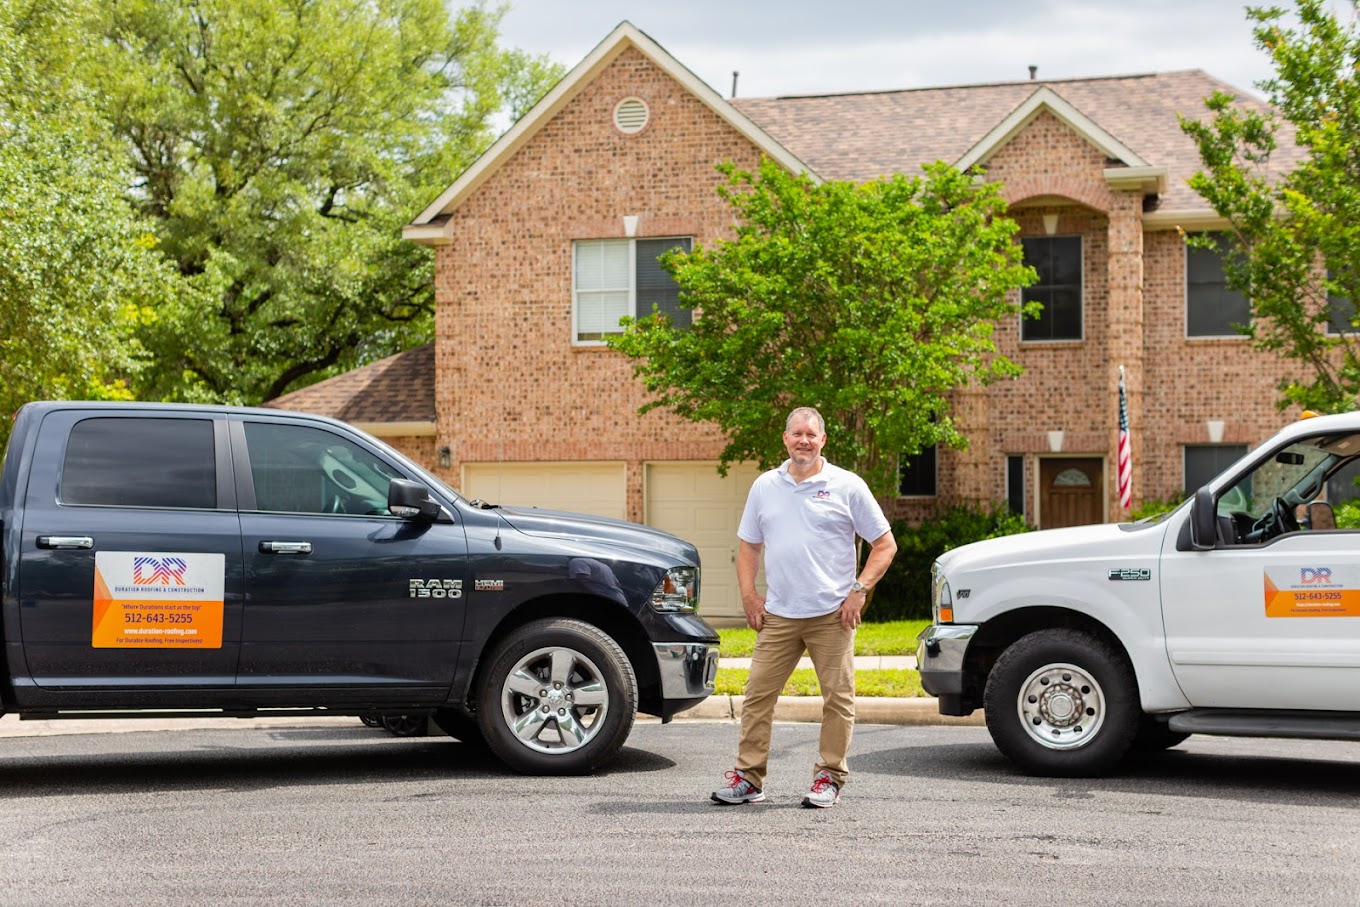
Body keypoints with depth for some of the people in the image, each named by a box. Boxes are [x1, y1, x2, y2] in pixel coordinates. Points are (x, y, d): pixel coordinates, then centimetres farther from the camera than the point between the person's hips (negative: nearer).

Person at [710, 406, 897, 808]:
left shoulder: (847, 486, 0)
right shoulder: (765, 486, 11)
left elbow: (885, 544, 2)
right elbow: (748, 546, 18)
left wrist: (859, 590, -8)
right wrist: (748, 594, 6)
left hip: (832, 615, -3)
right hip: (778, 615, 3)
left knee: (838, 697, 1)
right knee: (758, 694, 1)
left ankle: (829, 778, 11)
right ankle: (748, 777, 8)